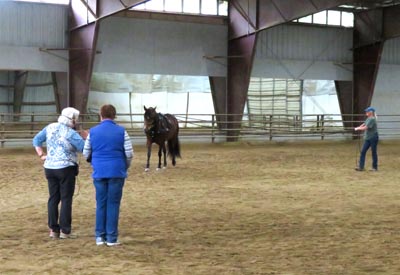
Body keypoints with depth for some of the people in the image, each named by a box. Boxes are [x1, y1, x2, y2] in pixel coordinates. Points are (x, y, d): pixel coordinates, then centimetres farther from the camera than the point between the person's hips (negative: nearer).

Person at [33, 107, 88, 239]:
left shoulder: (50, 128, 5)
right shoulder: (71, 134, -13)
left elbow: (36, 140, 10)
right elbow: (84, 148, -12)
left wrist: (41, 155, 10)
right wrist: (85, 138, 5)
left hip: (50, 168, 5)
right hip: (66, 169, -5)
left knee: (53, 198, 11)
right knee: (66, 199, 2)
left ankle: (53, 229, 11)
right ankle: (64, 230, 2)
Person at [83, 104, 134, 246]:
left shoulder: (93, 131, 1)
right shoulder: (121, 131, -4)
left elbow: (86, 153, 8)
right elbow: (129, 153, -5)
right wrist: (125, 167, 14)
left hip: (99, 172, 2)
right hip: (117, 172, -2)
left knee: (101, 204, 10)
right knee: (113, 204, 3)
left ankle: (100, 236, 12)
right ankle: (111, 238, 4)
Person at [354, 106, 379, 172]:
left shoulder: (372, 119, -19)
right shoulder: (368, 119, 11)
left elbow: (365, 128, -23)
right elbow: (364, 124, 21)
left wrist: (357, 129, -10)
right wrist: (358, 128, 2)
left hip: (373, 138, -9)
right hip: (367, 138, 9)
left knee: (374, 152, 2)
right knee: (363, 152, 3)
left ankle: (375, 167, 14)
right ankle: (361, 167, 5)